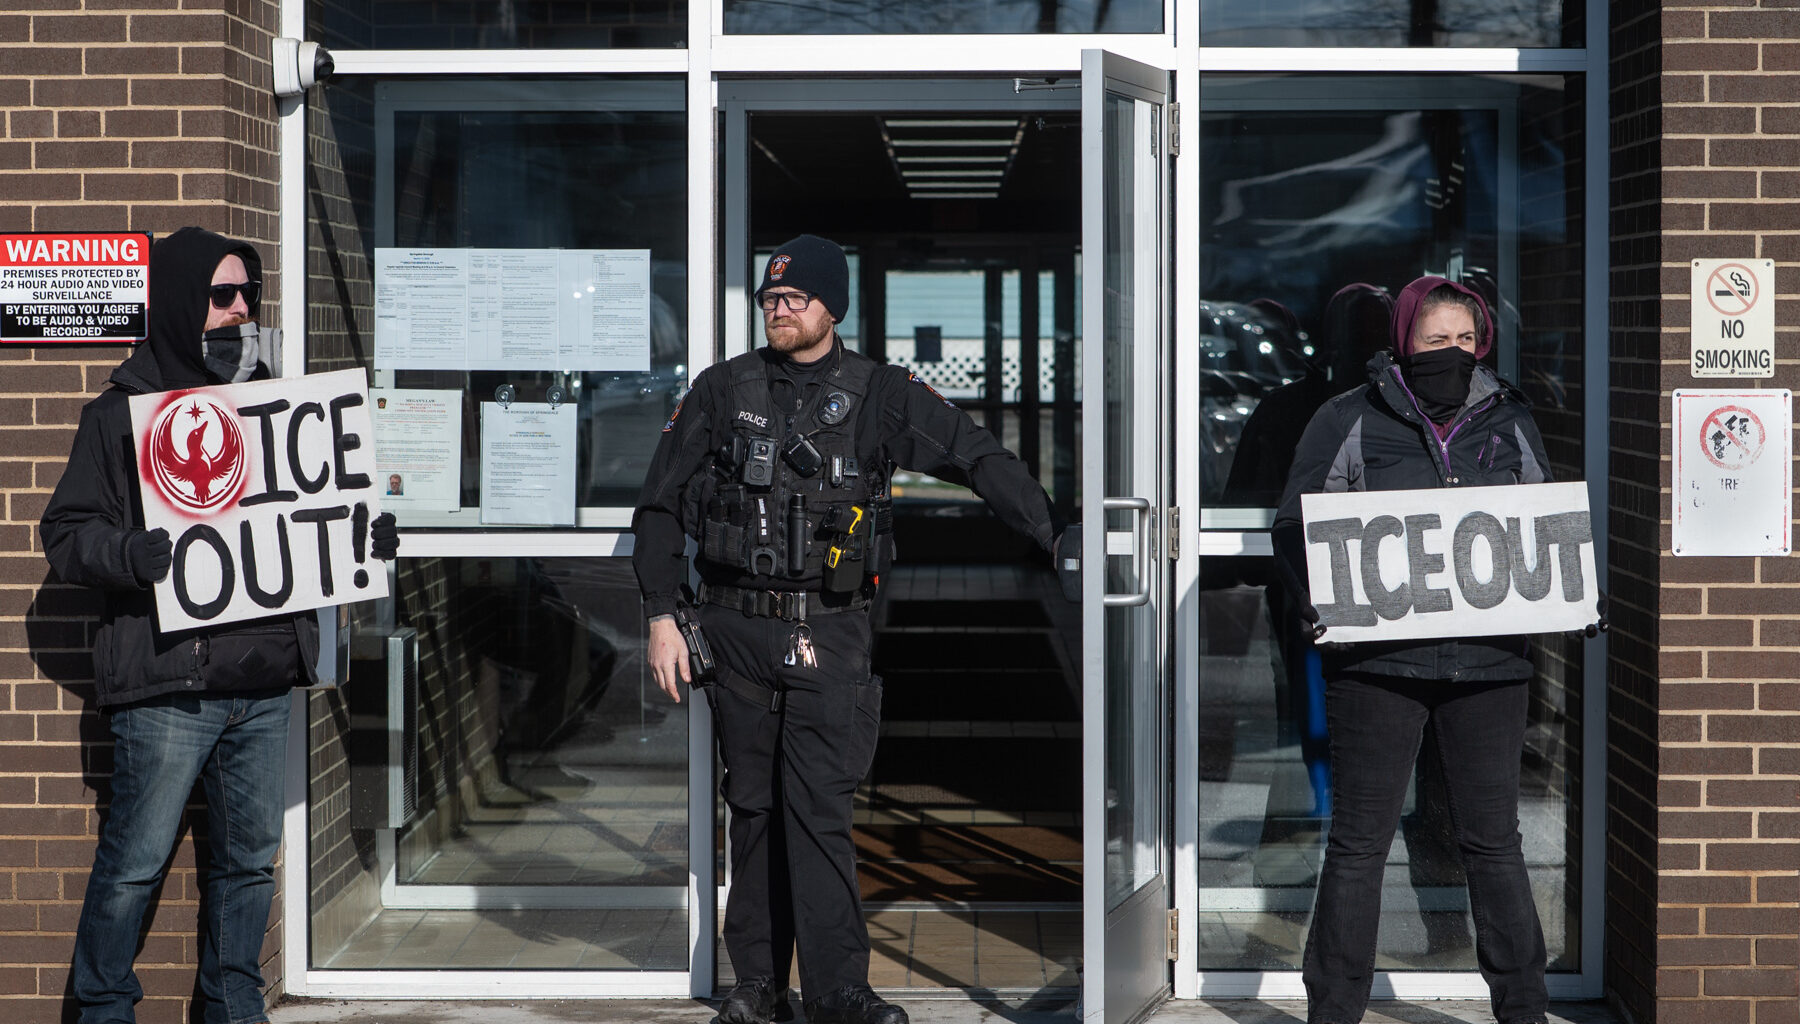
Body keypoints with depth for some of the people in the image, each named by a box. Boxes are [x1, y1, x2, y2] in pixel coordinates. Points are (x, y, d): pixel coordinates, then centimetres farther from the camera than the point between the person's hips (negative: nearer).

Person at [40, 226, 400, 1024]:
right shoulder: (121, 413, -1)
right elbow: (65, 534, -3)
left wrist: (363, 536, 4)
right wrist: (131, 554, -22)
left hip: (264, 685, 5)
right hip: (166, 685, -5)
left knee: (249, 859, 11)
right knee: (135, 861, -1)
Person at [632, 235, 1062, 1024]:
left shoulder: (880, 395, 2)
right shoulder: (722, 390, 6)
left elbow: (979, 459, 0)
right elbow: (661, 505, 8)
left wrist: (1058, 539, -9)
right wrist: (661, 618, 1)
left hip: (828, 633, -2)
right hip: (736, 630, 2)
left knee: (819, 809, -9)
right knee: (753, 808, 7)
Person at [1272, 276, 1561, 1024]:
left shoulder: (1509, 421, 12)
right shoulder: (1349, 422, 1)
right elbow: (1295, 526, 1)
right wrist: (1323, 605, -15)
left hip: (1489, 658, 3)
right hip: (1379, 659, -3)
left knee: (1494, 841, 9)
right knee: (1359, 843, 2)